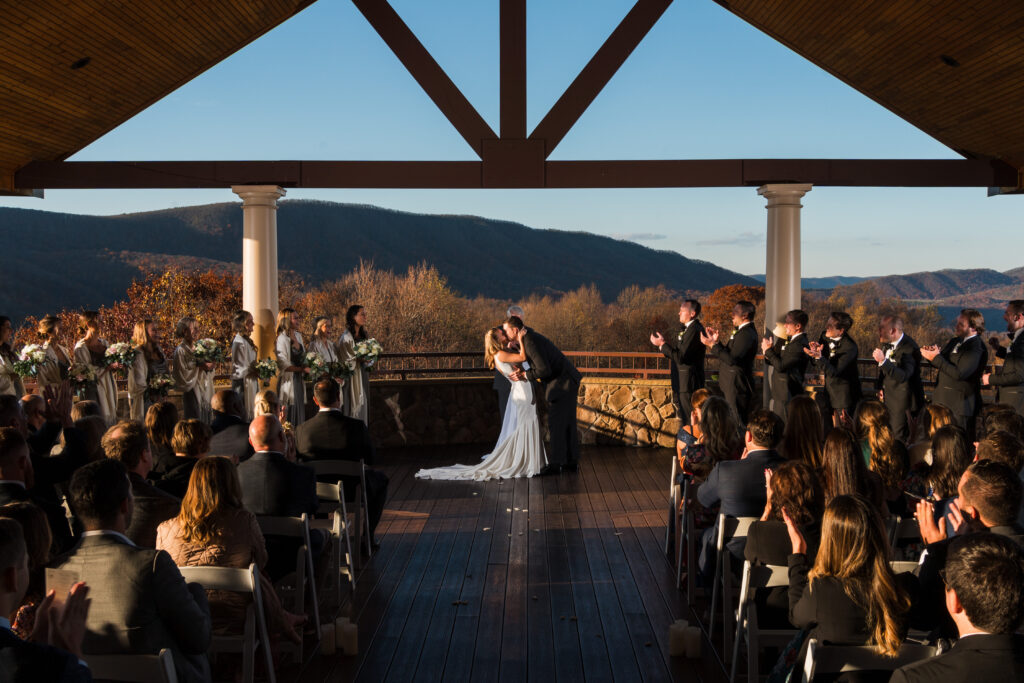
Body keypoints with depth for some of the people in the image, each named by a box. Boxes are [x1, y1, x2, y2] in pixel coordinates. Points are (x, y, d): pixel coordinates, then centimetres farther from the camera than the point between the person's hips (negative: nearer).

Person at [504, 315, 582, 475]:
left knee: (556, 424, -5)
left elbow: (544, 370, -25)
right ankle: (571, 461, 18)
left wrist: (524, 375, -12)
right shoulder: (529, 335, 9)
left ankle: (555, 463, 0)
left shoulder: (530, 342, -21)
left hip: (562, 383, -10)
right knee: (567, 423, 13)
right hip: (567, 382, 10)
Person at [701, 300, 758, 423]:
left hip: (737, 387, -11)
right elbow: (729, 353, 17)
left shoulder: (747, 334, -20)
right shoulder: (743, 331, 15)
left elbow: (732, 359, -26)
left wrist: (713, 345, -20)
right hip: (732, 385, 11)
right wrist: (717, 342, 7)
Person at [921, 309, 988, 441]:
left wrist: (936, 358, -24)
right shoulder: (954, 341, 11)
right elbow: (943, 363, 17)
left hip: (960, 405, -9)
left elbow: (959, 374, -26)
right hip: (943, 401, 9)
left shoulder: (976, 348, -18)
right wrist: (932, 354, -6)